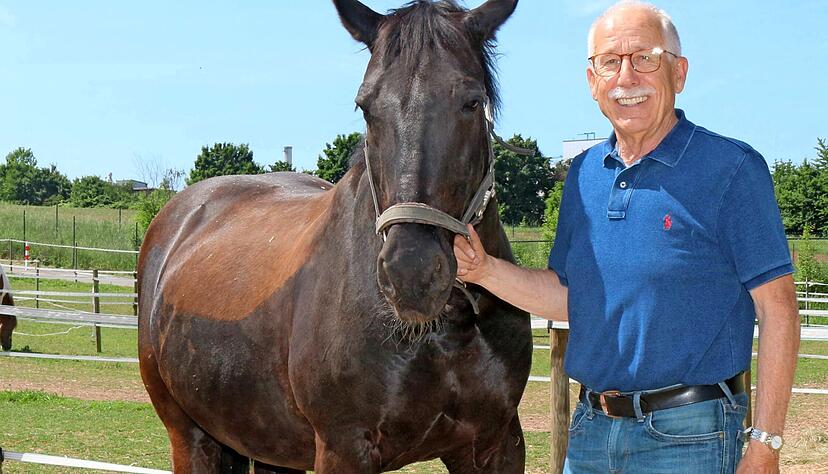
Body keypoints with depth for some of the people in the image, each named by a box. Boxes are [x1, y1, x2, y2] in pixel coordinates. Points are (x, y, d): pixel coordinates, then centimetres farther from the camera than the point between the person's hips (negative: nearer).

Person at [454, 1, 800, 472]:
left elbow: (778, 310, -11)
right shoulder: (584, 173, 9)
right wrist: (485, 270, 1)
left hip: (689, 435, -6)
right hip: (591, 430, 6)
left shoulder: (731, 169, -10)